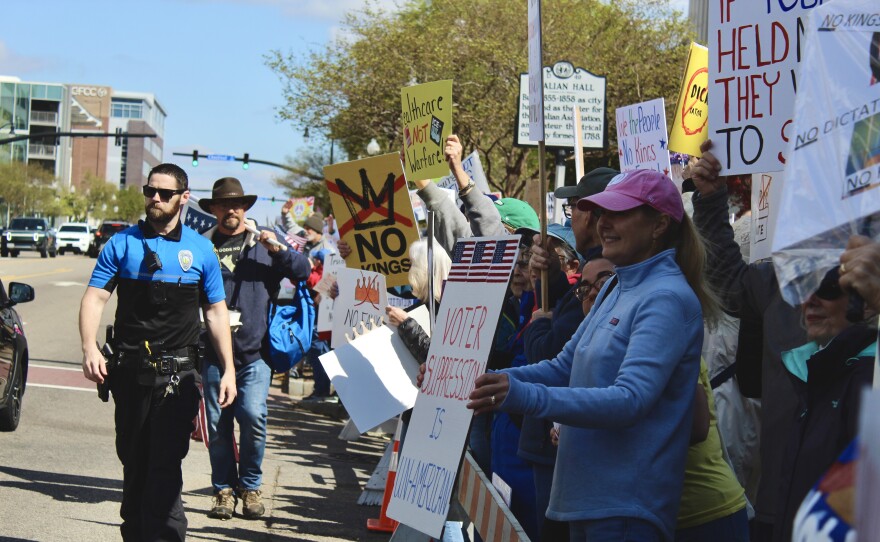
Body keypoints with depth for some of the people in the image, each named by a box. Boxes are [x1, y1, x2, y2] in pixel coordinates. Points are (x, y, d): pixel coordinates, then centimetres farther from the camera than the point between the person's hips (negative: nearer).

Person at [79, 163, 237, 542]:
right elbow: (95, 297, 0)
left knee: (165, 464, -10)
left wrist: (228, 369, 4)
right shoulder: (123, 243, 6)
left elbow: (216, 312, 10)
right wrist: (89, 347, -17)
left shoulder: (200, 249, 7)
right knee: (132, 461, 12)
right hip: (129, 369, 2)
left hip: (177, 374, -2)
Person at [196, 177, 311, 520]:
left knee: (253, 417, -12)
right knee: (217, 423, 2)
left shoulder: (263, 243, 12)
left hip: (254, 352, -1)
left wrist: (278, 249, -9)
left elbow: (303, 271, 7)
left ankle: (250, 485, 5)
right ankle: (224, 489, 15)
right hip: (214, 351, 1)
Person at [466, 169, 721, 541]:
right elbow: (565, 368, 14)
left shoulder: (667, 298, -15)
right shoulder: (615, 288, 13)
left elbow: (631, 399, -26)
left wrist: (527, 397, -36)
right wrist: (493, 381, -2)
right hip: (587, 494, 8)